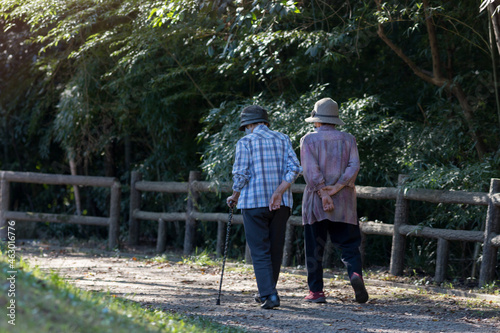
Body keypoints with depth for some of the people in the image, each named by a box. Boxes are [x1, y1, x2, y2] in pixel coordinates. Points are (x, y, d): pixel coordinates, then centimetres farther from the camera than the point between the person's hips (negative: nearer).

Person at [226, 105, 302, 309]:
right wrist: (278, 193, -7)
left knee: (260, 252, -2)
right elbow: (294, 168, -2)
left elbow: (240, 175, -8)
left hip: (254, 203, -4)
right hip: (280, 205, 4)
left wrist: (235, 197, 8)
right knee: (275, 250, 14)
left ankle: (269, 295, -13)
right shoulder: (282, 140, 10)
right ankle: (266, 292, 24)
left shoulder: (245, 142, -1)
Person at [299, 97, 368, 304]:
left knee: (314, 249, 6)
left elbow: (310, 170, -13)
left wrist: (323, 193, -15)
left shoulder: (309, 140, -2)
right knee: (349, 244, 4)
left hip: (315, 201, -2)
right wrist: (337, 188, -9)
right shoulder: (348, 140, 7)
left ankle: (316, 291, 7)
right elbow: (354, 166, -5)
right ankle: (355, 273, -23)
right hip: (344, 203, 2)